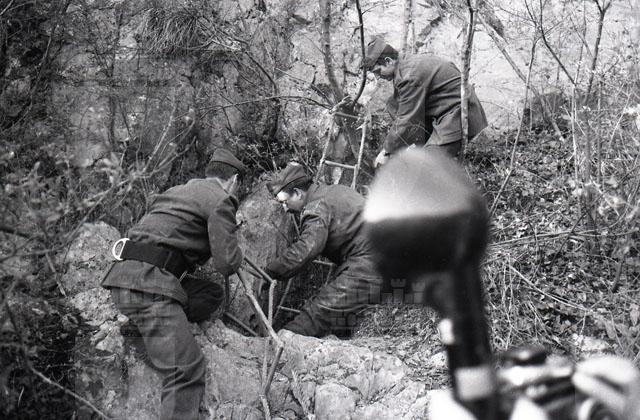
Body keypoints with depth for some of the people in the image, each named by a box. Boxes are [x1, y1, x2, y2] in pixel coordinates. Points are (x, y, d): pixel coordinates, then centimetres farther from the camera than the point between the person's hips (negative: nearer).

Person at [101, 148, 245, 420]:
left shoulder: (179, 190, 27)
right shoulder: (221, 200, 2)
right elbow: (227, 264, -5)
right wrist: (234, 250, 16)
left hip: (122, 275, 9)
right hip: (149, 284, -9)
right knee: (186, 370, -12)